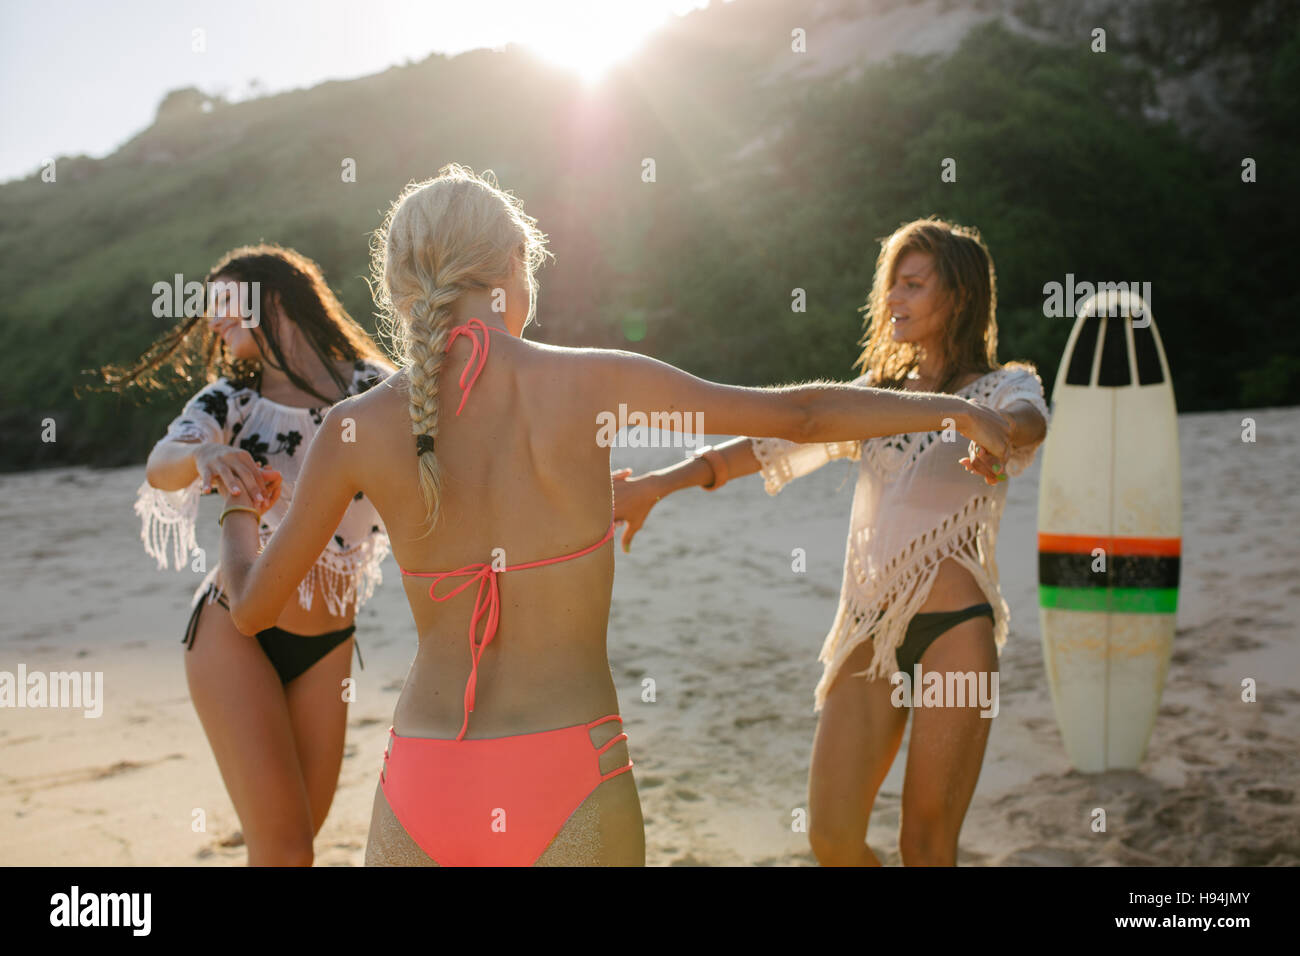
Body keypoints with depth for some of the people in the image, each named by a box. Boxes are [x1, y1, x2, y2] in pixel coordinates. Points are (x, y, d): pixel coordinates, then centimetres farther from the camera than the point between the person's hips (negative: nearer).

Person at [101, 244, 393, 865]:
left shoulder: (370, 387, -1)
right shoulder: (231, 400, 0)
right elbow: (160, 467, -18)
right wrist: (203, 454, -41)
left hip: (327, 645, 2)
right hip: (237, 634, -2)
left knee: (301, 835, 11)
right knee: (283, 844, -8)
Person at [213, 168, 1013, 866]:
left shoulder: (357, 429, -3)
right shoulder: (589, 384, -7)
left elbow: (253, 606, 9)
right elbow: (803, 414, 1)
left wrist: (236, 508, 30)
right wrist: (954, 408, 16)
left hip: (422, 795, 2)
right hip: (570, 791, -1)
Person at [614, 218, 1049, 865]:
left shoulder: (1002, 387, 5)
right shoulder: (875, 393, 18)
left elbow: (1029, 421, -19)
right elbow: (779, 441, 10)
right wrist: (658, 484, -1)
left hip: (955, 631, -4)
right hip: (869, 632, 4)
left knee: (926, 841, -1)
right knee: (831, 837, -1)